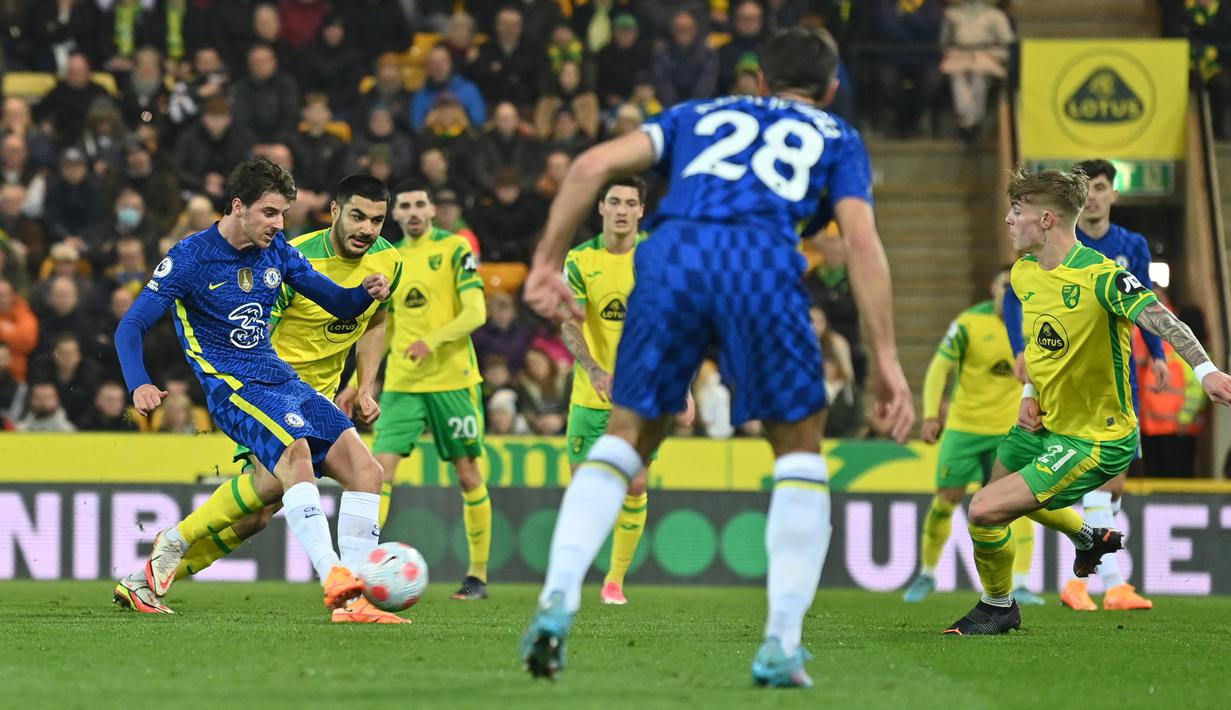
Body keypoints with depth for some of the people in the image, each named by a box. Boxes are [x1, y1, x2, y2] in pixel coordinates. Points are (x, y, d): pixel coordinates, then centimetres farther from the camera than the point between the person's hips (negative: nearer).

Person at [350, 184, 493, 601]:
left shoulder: (454, 250, -3)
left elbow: (476, 312, -12)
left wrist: (434, 339, -25)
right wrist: (368, 380, 9)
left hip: (453, 379, -4)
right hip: (401, 383, 4)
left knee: (467, 474, 3)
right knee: (380, 468, -10)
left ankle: (478, 575, 12)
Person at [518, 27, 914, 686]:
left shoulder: (700, 114, 34)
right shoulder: (836, 138, 28)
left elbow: (594, 165, 19)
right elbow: (861, 238, 11)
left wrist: (547, 263, 19)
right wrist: (886, 358, 7)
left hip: (671, 258, 2)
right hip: (762, 265, -2)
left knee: (626, 436, 17)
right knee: (799, 451, 16)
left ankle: (558, 598, -3)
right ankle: (781, 645, 6)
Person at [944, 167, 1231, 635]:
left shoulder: (1099, 276, -27)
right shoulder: (1024, 272, 0)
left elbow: (1160, 320, -39)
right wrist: (1030, 394, 3)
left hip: (1095, 442, -9)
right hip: (1045, 423, 9)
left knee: (985, 511, -18)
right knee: (1002, 487, 34)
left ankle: (998, 608, 10)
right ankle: (1089, 538, 59)